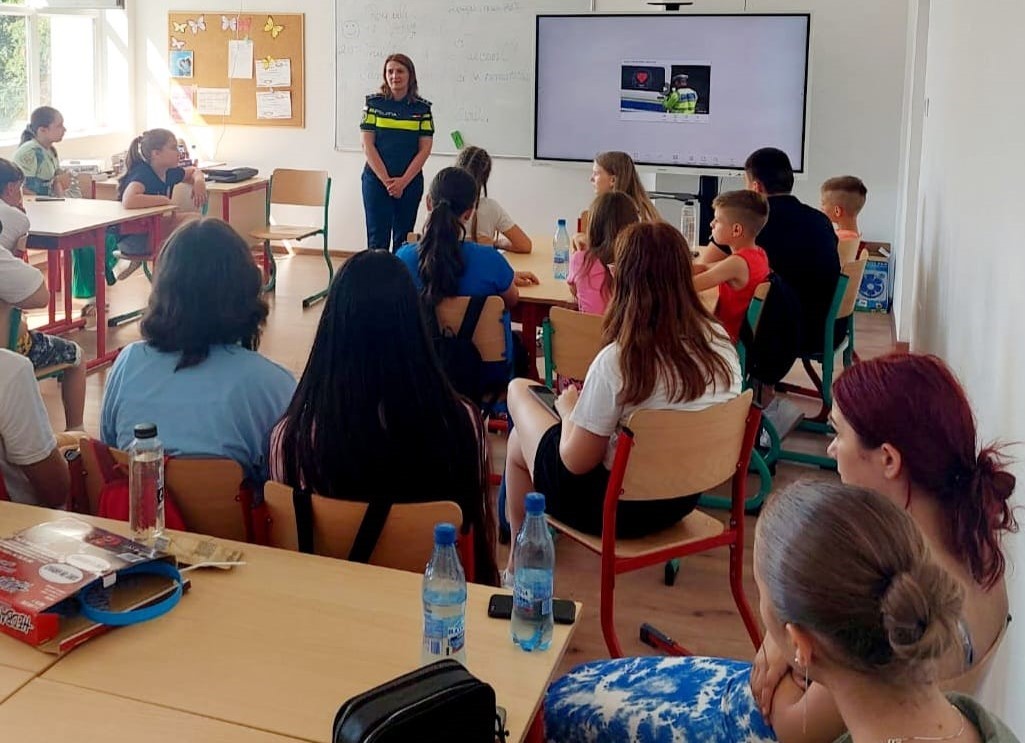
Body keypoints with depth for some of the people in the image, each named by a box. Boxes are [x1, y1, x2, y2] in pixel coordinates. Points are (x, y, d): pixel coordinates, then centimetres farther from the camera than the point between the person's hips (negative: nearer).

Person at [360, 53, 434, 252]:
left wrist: (403, 181, -9)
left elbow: (425, 149, 0)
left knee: (403, 238, 7)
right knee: (378, 238, -3)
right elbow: (368, 145, -3)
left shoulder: (422, 108, 2)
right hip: (376, 180, -1)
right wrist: (386, 180, -10)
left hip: (411, 182, 1)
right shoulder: (374, 103, 0)